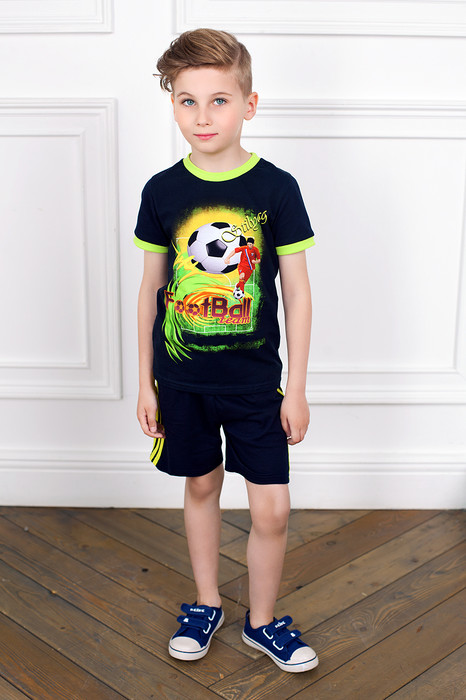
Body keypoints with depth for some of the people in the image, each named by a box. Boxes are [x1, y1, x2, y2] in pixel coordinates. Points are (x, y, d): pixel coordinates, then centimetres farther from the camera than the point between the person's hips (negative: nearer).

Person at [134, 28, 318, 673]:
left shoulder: (276, 188, -8)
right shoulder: (162, 191, -2)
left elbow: (297, 292, -4)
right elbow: (151, 288, 5)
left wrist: (296, 388, -4)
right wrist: (145, 382, 6)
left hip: (255, 380, -2)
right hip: (181, 377, 2)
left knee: (272, 510, 1)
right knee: (200, 485, 17)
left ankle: (262, 621, 26)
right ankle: (206, 604, 38)